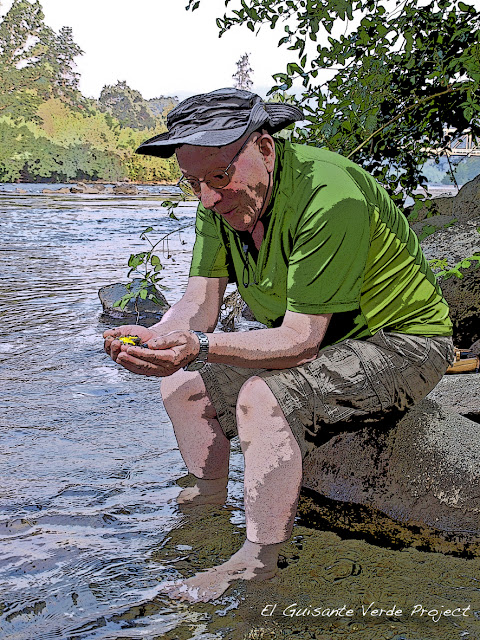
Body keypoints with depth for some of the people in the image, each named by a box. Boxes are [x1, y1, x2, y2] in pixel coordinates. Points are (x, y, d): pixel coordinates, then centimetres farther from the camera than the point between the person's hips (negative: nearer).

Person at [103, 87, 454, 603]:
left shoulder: (329, 195, -32)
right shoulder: (220, 197, -7)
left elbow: (300, 340, -32)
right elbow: (200, 302, -10)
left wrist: (200, 346, -44)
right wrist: (156, 337, -32)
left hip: (399, 343, -8)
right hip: (305, 337, 8)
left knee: (262, 397, -31)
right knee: (182, 384, 1)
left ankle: (258, 561, -14)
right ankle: (209, 499, 25)